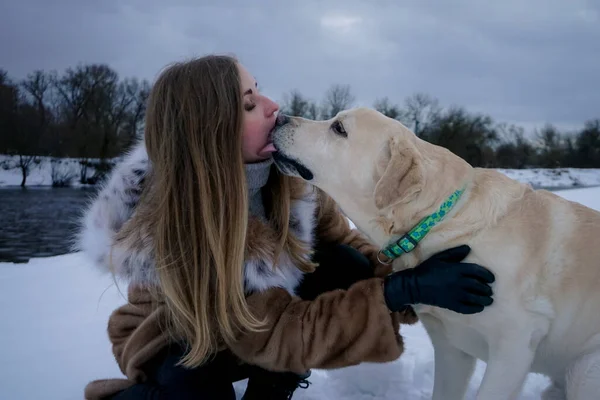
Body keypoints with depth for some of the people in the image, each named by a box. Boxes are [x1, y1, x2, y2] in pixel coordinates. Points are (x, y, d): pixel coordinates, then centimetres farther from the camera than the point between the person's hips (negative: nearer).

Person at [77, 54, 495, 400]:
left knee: (348, 268, -21)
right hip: (182, 347, -5)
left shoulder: (285, 174, -21)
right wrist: (403, 290, -42)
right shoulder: (171, 235, -36)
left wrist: (407, 272, -32)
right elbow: (280, 333, -35)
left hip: (264, 308, 5)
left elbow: (344, 241, -10)